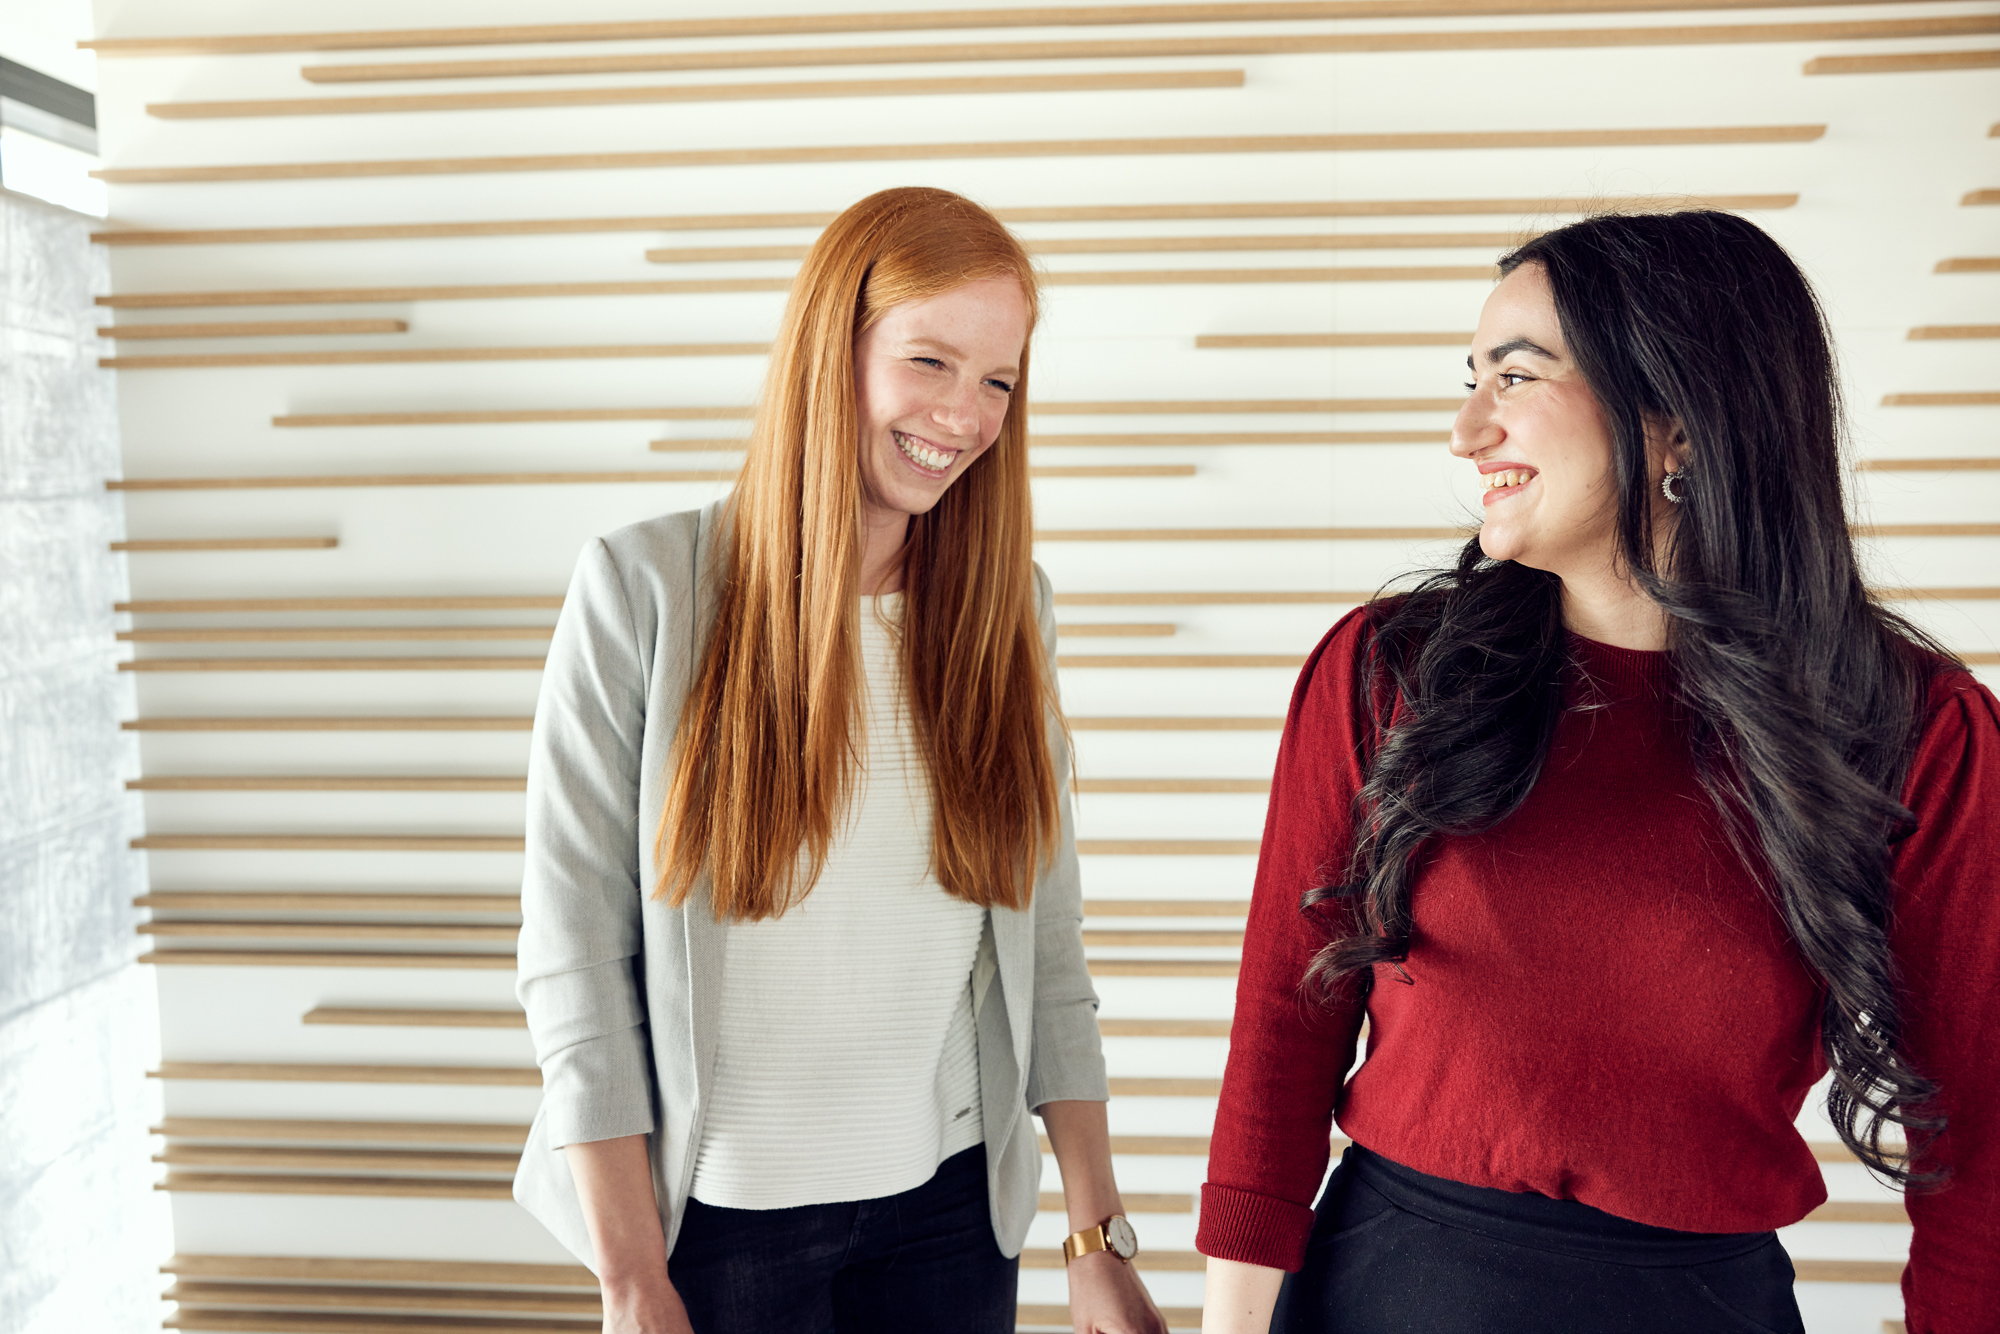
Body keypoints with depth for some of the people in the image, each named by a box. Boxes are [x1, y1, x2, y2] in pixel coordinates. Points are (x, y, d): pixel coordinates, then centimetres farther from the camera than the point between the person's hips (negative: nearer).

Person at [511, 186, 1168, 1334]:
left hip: (954, 1208, 3)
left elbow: (1048, 946, 1)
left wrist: (1098, 1239, 1)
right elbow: (573, 947, -10)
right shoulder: (643, 592, -11)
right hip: (716, 1211, -2)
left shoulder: (1006, 607, -1)